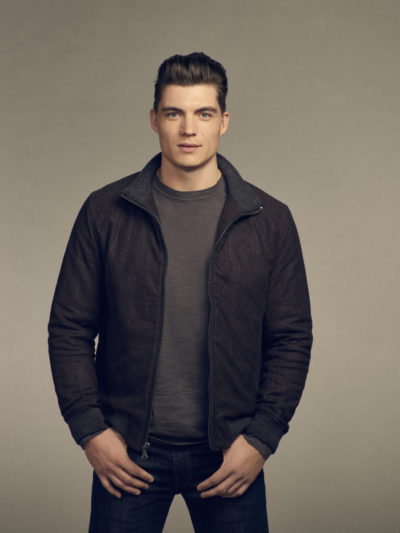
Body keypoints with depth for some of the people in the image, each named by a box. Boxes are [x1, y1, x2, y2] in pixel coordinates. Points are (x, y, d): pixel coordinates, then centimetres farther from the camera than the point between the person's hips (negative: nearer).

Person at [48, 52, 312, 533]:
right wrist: (89, 429, -5)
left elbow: (292, 340, 2)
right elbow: (69, 330, 3)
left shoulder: (269, 220, 0)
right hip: (125, 454, 0)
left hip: (228, 455, 0)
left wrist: (261, 438, -5)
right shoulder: (105, 213, 0)